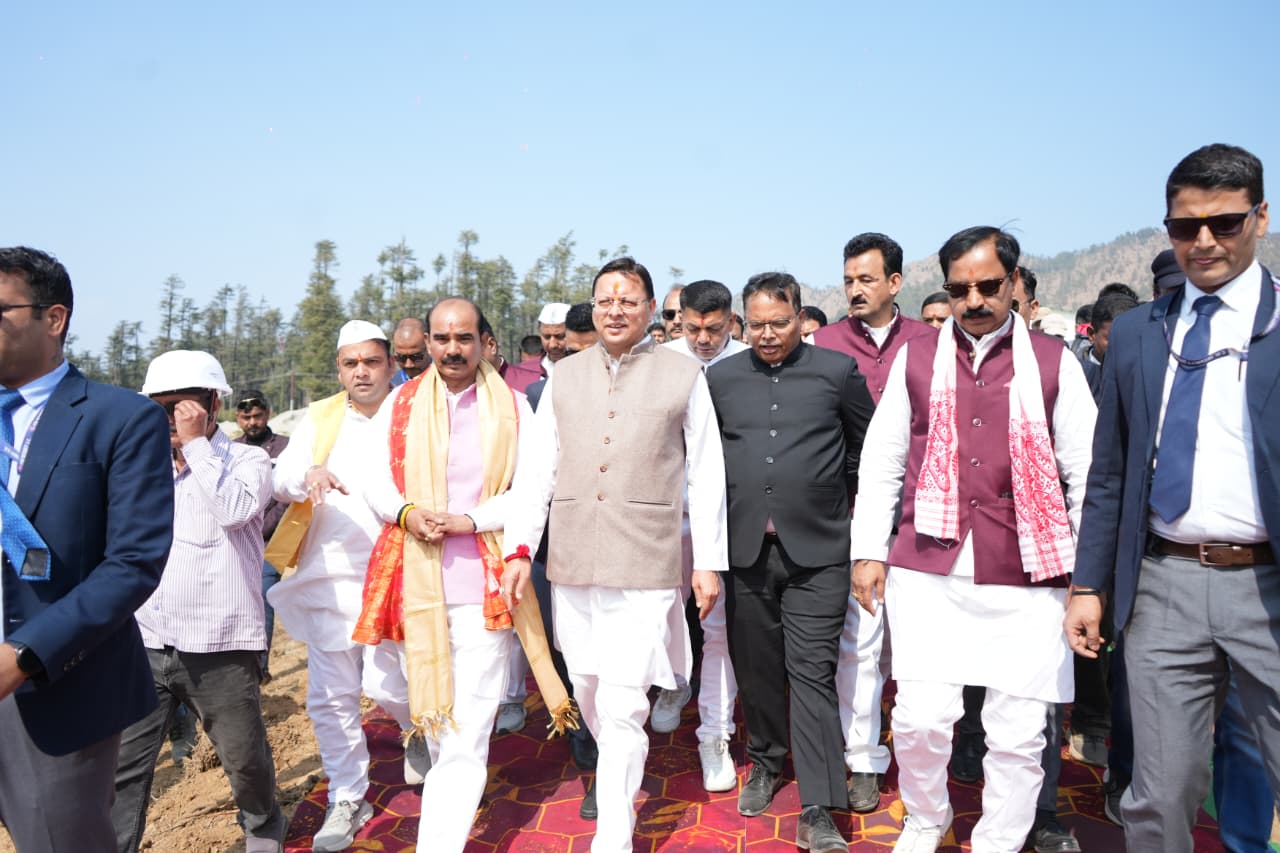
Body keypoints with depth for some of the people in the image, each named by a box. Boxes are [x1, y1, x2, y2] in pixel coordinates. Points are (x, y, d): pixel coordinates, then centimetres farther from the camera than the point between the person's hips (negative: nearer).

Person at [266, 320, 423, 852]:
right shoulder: (319, 418, 10)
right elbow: (281, 481, 0)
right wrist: (309, 473, -22)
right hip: (328, 575, 3)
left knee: (389, 686, -3)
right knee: (329, 697, 6)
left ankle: (419, 734, 34)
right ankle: (347, 798, 25)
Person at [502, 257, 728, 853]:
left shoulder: (683, 375, 1)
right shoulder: (564, 376, 10)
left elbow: (706, 474, 3)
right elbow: (537, 467, 9)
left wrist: (709, 561, 1)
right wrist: (520, 548, 2)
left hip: (644, 564, -4)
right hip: (572, 561, 4)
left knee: (623, 708, -6)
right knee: (588, 693, 15)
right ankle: (623, 783, 42)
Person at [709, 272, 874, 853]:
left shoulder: (838, 372, 0)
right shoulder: (720, 378, 6)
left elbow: (865, 447, 10)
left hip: (816, 548, -2)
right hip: (745, 546, 3)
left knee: (812, 671, -2)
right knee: (756, 666, 14)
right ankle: (765, 762, 37)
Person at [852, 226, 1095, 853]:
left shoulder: (1054, 364, 5)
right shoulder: (916, 360, 8)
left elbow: (1086, 473, 5)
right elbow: (881, 463, 10)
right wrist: (869, 552, 5)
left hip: (1025, 578, 0)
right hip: (928, 571, 1)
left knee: (1018, 732, 4)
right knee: (922, 716, -2)